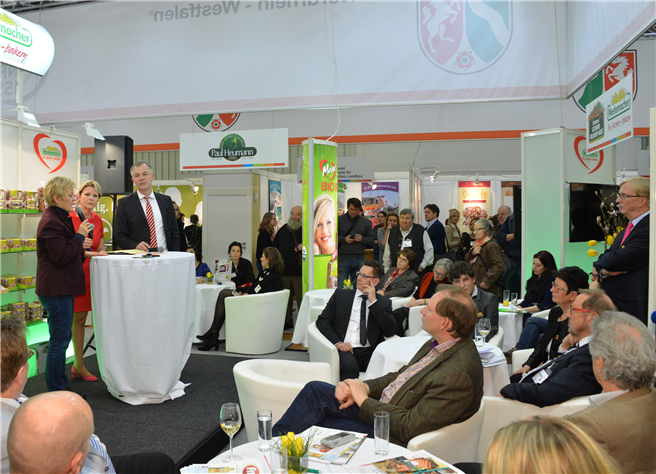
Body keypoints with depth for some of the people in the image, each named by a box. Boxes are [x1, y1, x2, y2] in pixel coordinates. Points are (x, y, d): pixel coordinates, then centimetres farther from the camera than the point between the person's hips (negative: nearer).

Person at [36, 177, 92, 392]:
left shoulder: (60, 218, 15)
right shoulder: (51, 222, -18)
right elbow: (61, 256, -22)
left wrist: (80, 246, 7)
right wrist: (80, 236, -15)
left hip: (63, 288, 11)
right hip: (56, 290, -11)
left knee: (63, 338, 17)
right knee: (59, 341, -3)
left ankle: (61, 385, 28)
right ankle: (56, 392, 7)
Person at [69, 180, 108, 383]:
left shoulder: (98, 220, 9)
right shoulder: (69, 218, -10)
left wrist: (102, 253, -5)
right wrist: (88, 252, -22)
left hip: (91, 273, 5)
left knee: (81, 319, 12)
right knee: (78, 319, 2)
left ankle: (78, 364, 21)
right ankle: (79, 365, 13)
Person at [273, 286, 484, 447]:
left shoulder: (458, 374, -29)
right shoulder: (438, 344, 0)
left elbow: (410, 427, -27)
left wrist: (364, 400, -17)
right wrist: (363, 387, -6)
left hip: (392, 435, -8)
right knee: (315, 390, -3)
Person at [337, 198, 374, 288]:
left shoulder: (365, 221, 11)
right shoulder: (339, 220, 3)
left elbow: (371, 240, 9)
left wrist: (362, 239, -11)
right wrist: (344, 239, -14)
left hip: (359, 259, 2)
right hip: (343, 258, -2)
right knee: (341, 286, -3)